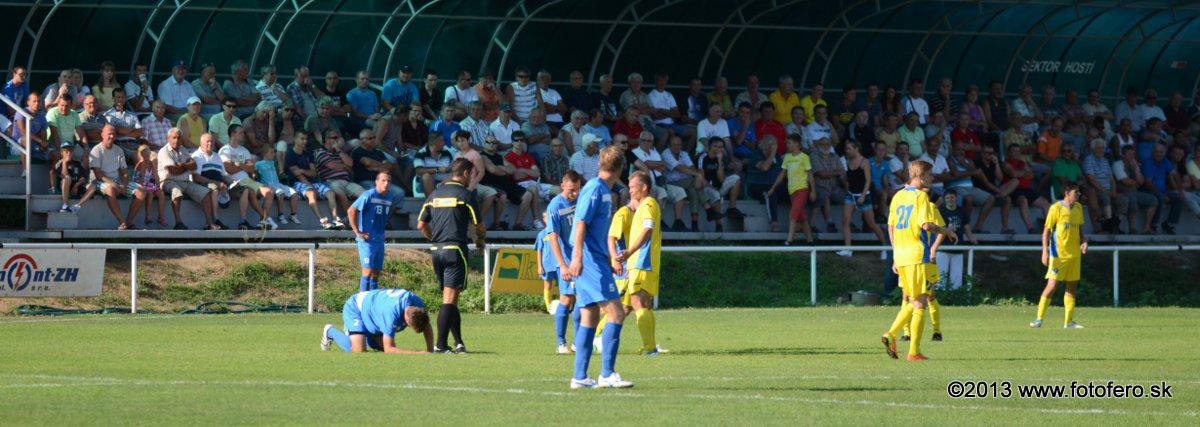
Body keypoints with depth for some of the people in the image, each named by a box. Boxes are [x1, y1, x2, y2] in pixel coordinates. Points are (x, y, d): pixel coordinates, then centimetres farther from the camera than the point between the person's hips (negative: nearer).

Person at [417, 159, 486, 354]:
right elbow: (478, 225, -3)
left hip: (437, 250, 6)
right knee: (449, 299, -8)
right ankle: (440, 345, -14)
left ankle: (459, 342, 16)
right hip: (455, 249, -6)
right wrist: (480, 240, 18)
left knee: (450, 299, 14)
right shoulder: (465, 194, -5)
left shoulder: (435, 194, 12)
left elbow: (421, 224, 12)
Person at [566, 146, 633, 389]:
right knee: (615, 314, -13)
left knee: (590, 317, 9)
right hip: (590, 261, -10)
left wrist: (610, 261, 38)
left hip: (596, 260, 10)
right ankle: (607, 374, -16)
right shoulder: (595, 189, -10)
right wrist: (577, 257, -27)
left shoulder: (604, 191, 20)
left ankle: (580, 377, 10)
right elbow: (581, 223, -18)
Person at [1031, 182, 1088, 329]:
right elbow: (1047, 231, -8)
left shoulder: (1078, 208, 10)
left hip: (1074, 254, 6)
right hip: (1058, 254, -6)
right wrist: (1045, 251, -17)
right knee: (1052, 285, -10)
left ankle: (1068, 321, 13)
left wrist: (1084, 241, 1)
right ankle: (1039, 319, -4)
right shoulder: (1056, 208, -9)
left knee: (1072, 286, 7)